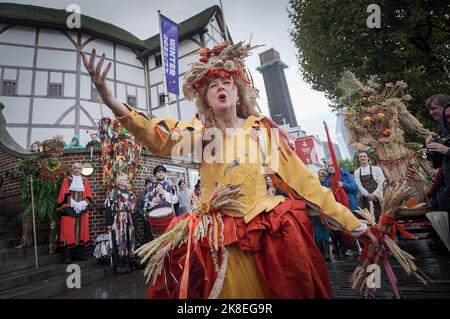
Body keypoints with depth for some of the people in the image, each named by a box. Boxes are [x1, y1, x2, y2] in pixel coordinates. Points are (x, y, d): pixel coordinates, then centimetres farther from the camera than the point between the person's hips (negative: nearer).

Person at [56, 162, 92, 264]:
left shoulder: (85, 181, 10)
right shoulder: (66, 180, 2)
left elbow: (88, 196, 8)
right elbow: (64, 196, -4)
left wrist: (83, 203, -9)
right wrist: (74, 204, -15)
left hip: (82, 210, 3)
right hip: (69, 210, -3)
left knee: (81, 230, 6)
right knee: (69, 232, -3)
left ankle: (79, 253, 15)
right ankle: (68, 255, 3)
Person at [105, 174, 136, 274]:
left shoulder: (129, 193, 12)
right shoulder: (113, 193, -5)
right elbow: (108, 208, -8)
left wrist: (133, 222, 14)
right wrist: (109, 223, -12)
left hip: (128, 221, 6)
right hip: (117, 221, -5)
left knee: (128, 241, 9)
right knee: (118, 242, -1)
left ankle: (127, 263, 22)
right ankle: (119, 265, 11)